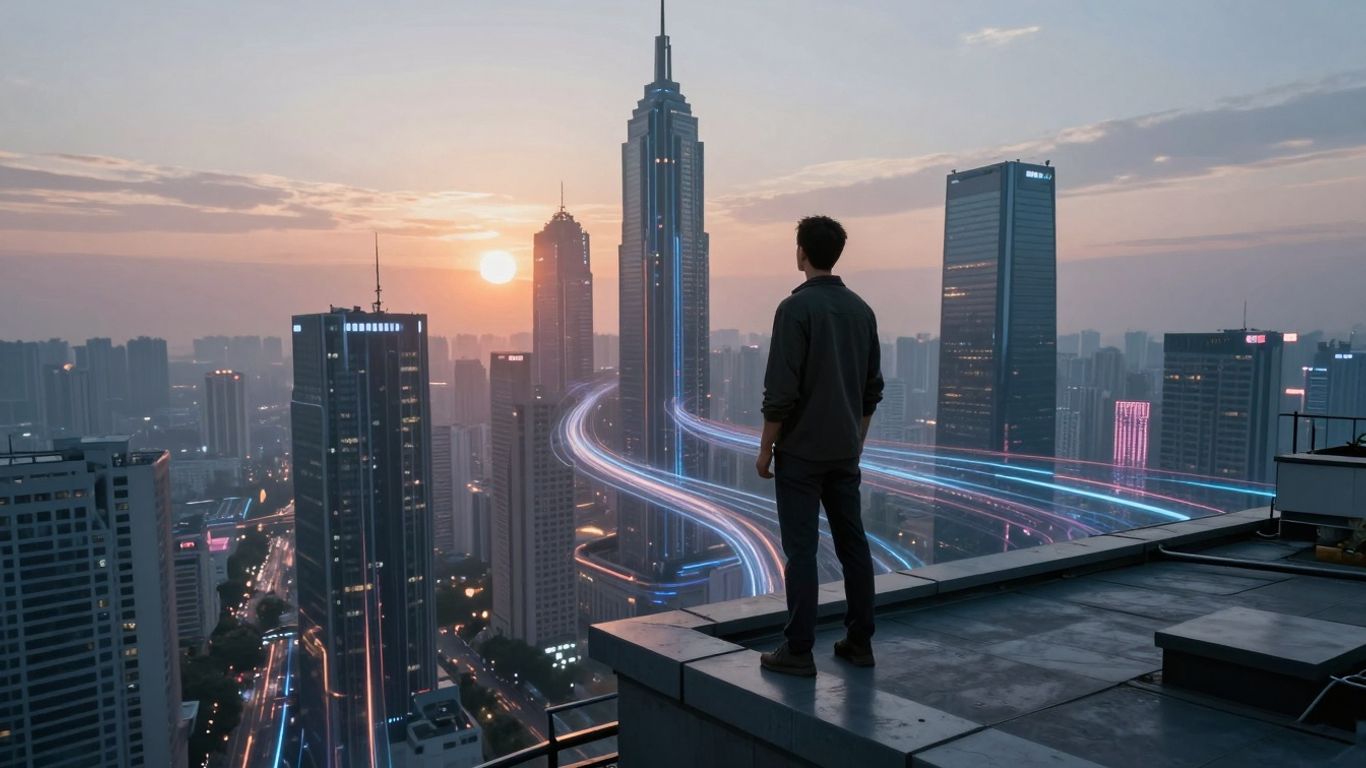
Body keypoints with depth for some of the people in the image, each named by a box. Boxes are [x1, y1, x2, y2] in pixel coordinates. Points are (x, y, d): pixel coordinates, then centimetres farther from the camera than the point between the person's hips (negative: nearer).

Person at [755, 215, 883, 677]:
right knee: (853, 543, 11)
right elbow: (873, 388, 12)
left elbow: (781, 390, -17)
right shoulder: (861, 309, 7)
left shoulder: (796, 307, -14)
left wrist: (765, 448, -7)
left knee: (801, 550, -2)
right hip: (844, 452, 7)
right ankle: (859, 641, 20)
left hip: (801, 452, -6)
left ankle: (798, 651, 3)